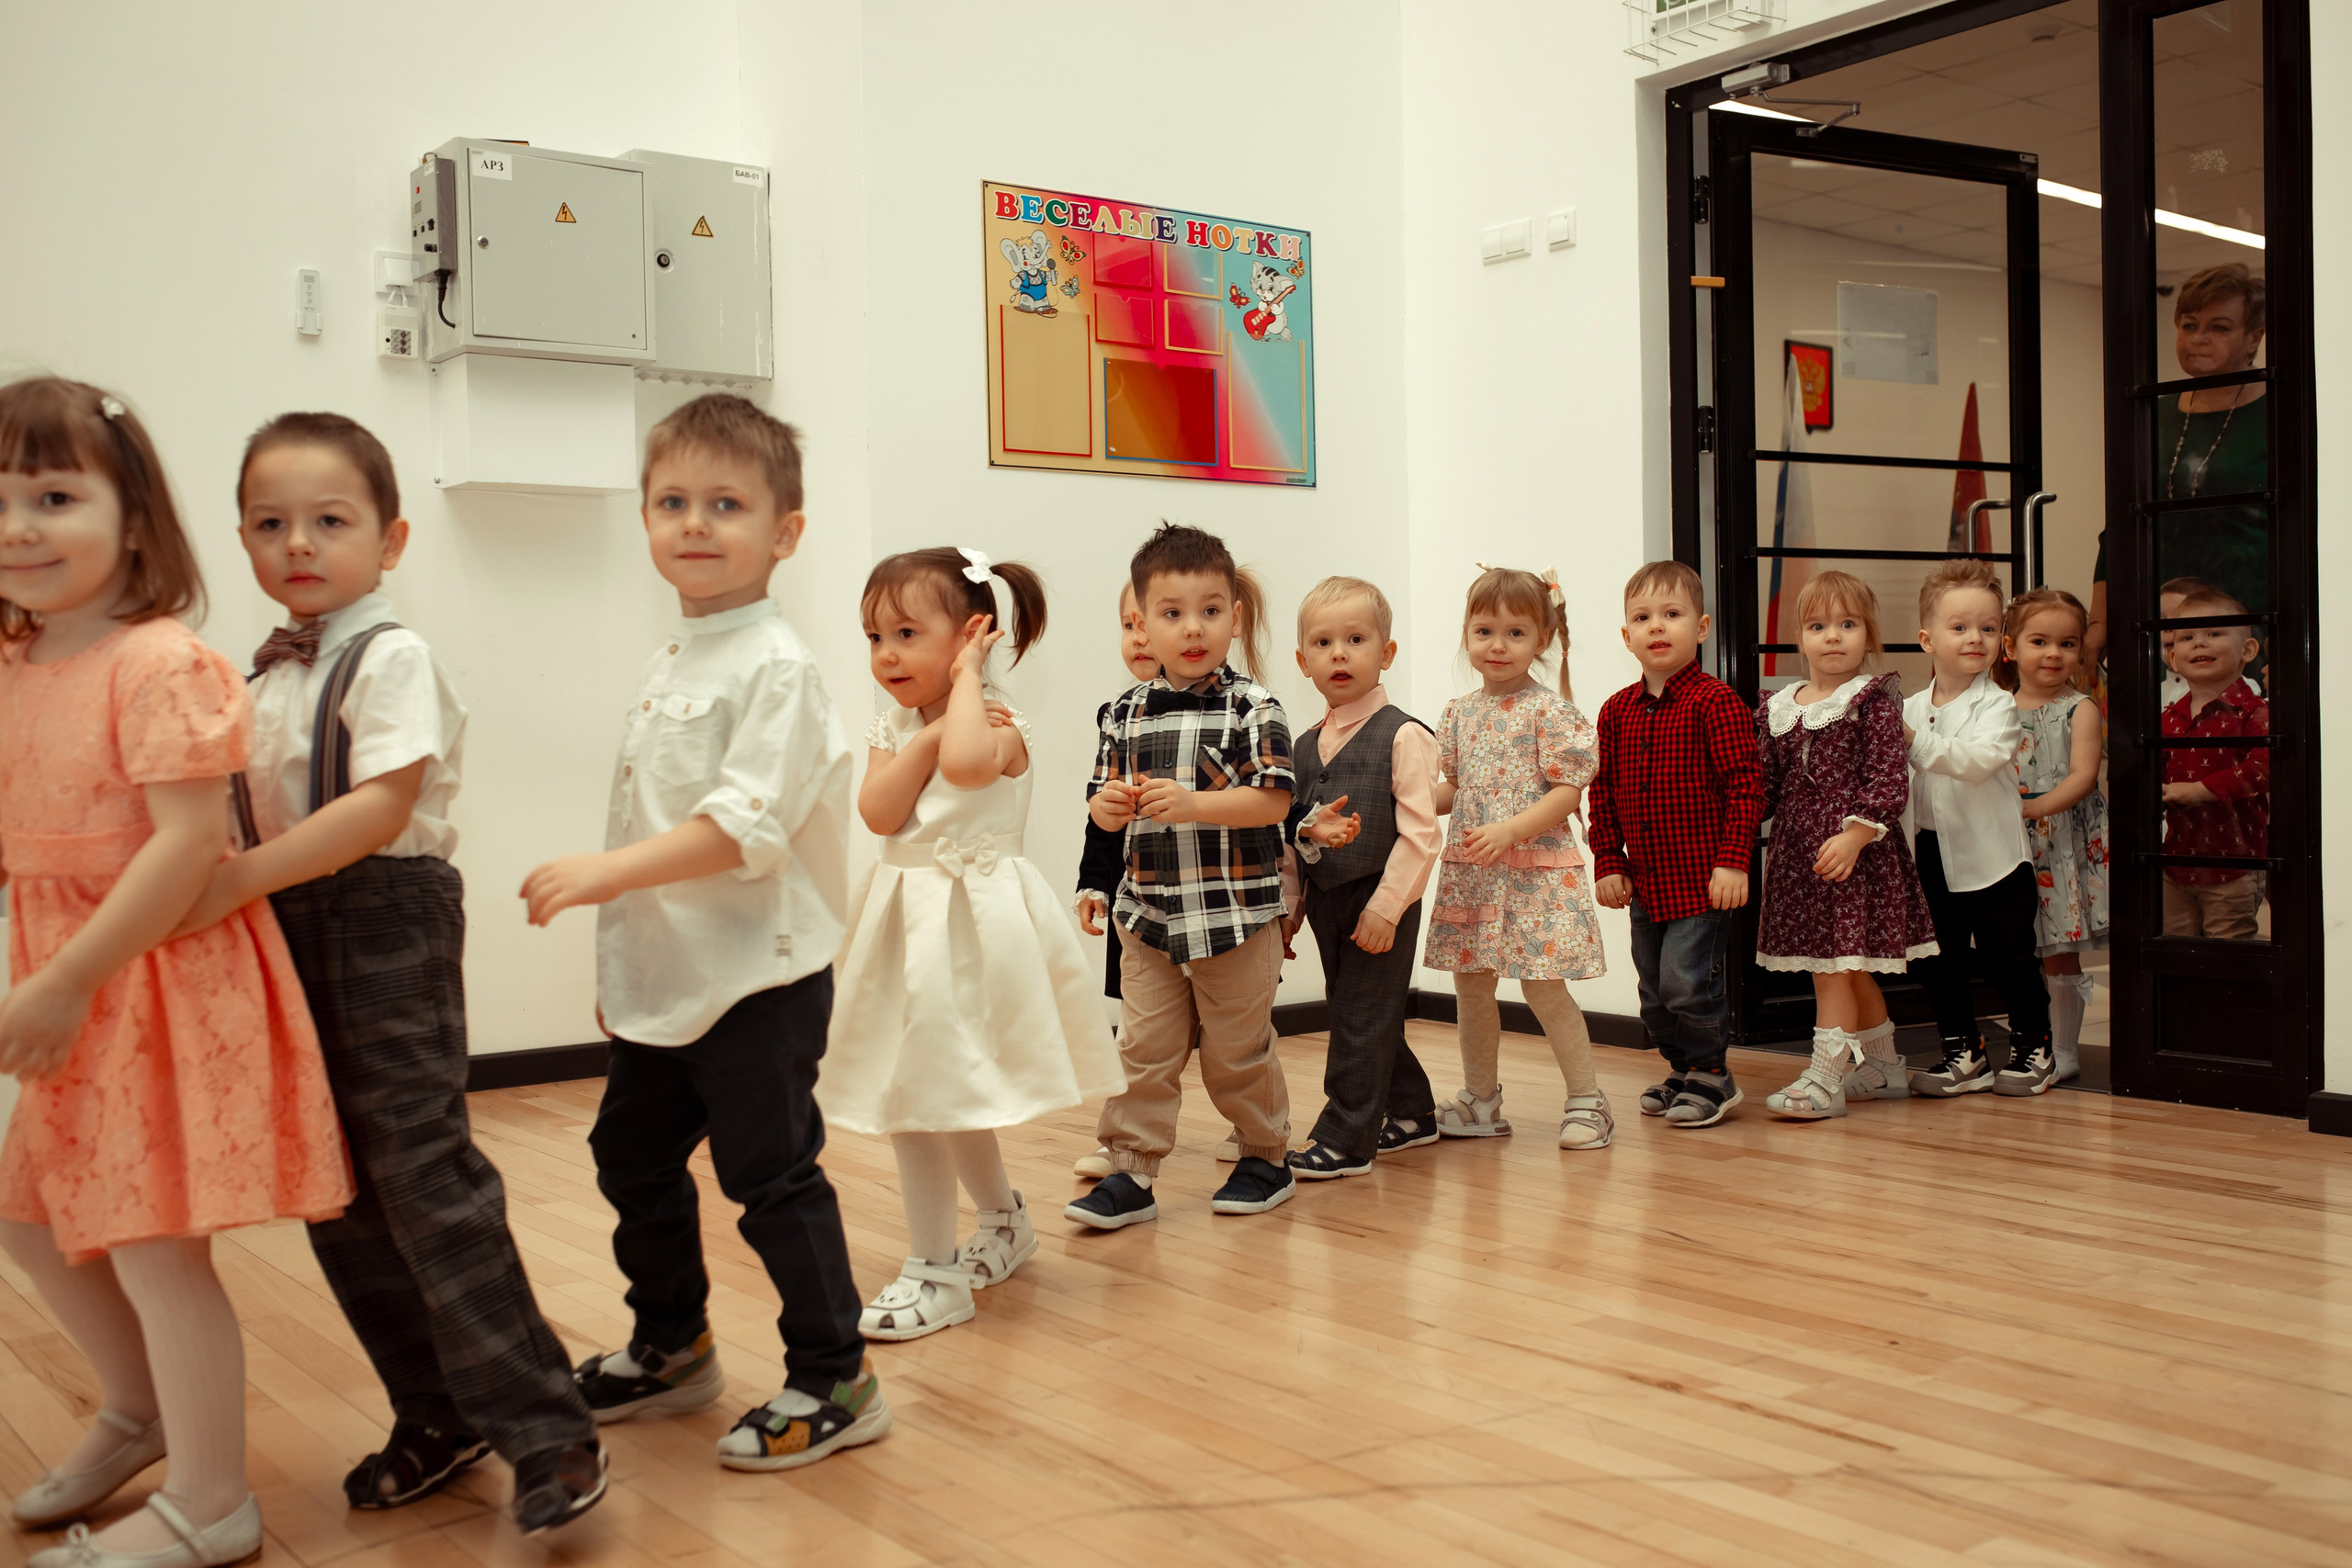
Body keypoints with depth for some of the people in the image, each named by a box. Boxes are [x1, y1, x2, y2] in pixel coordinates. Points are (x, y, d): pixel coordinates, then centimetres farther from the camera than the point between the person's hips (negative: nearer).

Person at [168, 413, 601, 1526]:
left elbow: (382, 807, -22)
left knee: (421, 1172, -10)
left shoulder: (391, 657, -11)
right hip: (292, 939, 9)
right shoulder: (271, 672, 13)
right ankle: (440, 1418, 25)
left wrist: (237, 879, -25)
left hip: (387, 931, -8)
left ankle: (545, 1433, -2)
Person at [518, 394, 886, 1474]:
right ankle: (671, 1349, 38)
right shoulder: (667, 662, 11)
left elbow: (747, 826, -26)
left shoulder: (774, 666, -16)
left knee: (772, 1176, -1)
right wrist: (622, 956, 20)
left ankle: (833, 1381, 15)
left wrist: (605, 872, -28)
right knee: (631, 1157, 19)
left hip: (758, 980, -9)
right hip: (663, 979, 9)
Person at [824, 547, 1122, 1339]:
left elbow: (965, 763, -35)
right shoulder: (893, 729, 8)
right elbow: (879, 812, -8)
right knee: (942, 1091, 17)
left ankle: (935, 1270, 5)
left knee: (921, 1092, -7)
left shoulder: (997, 725, -11)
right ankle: (1005, 1220, 39)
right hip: (911, 915, 8)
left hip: (971, 921, -7)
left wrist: (965, 678, -21)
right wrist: (924, 737, -15)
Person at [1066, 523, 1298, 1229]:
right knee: (1143, 1049, 5)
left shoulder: (1252, 707, -8)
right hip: (1148, 910, 4)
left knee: (1237, 1051, 9)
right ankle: (1131, 1172, 13)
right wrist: (1110, 805, -14)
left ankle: (1265, 1158, 27)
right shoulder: (1127, 712, 5)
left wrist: (1192, 803, -26)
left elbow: (1273, 800, -15)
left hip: (1236, 911, -3)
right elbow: (1102, 804, 10)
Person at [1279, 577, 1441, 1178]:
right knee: (1353, 1012, 15)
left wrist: (1386, 905, -19)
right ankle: (1412, 1114, 31)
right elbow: (1290, 830, 16)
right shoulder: (1306, 746, 10)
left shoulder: (1402, 736, -11)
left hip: (1379, 899, -7)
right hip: (1326, 900, 7)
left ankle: (1345, 1139, 5)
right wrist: (1291, 902, 13)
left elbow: (1419, 833, -15)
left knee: (1362, 1019, -3)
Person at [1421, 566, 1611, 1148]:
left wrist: (1508, 831, -22)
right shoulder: (1459, 712, 8)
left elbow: (1568, 792, -13)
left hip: (1536, 869, -6)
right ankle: (1480, 1100, 25)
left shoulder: (1551, 712, -10)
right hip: (1468, 870, 6)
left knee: (1543, 985, -4)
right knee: (1470, 984, 11)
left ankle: (1587, 1099, 12)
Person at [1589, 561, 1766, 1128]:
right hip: (1645, 880, 6)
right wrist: (1607, 863, 7)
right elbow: (1602, 792, 12)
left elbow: (1745, 783, -14)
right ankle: (1681, 1068, 33)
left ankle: (1709, 1072, 13)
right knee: (1654, 991, 14)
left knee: (1687, 981, -8)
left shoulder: (1714, 700, -11)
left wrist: (1733, 862, -18)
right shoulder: (1616, 710, 6)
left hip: (1702, 881, -6)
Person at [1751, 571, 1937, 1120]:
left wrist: (1853, 836, -21)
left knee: (1834, 965, -8)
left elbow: (1889, 782, -12)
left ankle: (1825, 1077, -4)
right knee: (1850, 969, 16)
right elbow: (1765, 786, 14)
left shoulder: (1873, 699, -6)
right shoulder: (1778, 708, 10)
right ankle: (1883, 1068, 30)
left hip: (1854, 855, -6)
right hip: (1796, 853, 6)